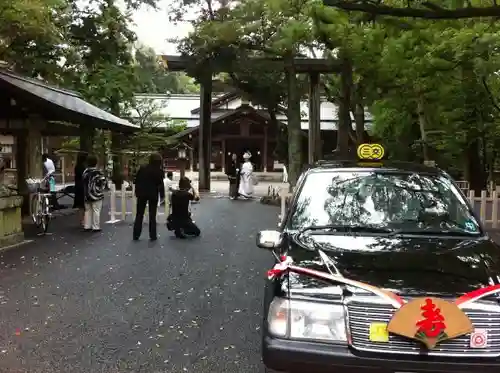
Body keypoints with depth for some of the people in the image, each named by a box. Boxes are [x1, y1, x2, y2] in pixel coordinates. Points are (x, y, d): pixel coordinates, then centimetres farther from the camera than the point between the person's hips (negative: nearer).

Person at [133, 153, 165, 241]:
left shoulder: (142, 168, -2)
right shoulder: (159, 171, -10)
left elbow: (136, 181, 1)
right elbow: (160, 184, -7)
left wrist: (137, 192, 10)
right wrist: (162, 195, 4)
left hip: (142, 193, 2)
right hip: (153, 194, -2)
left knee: (139, 214, 10)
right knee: (152, 215, 6)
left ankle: (136, 235, 11)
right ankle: (153, 236, 6)